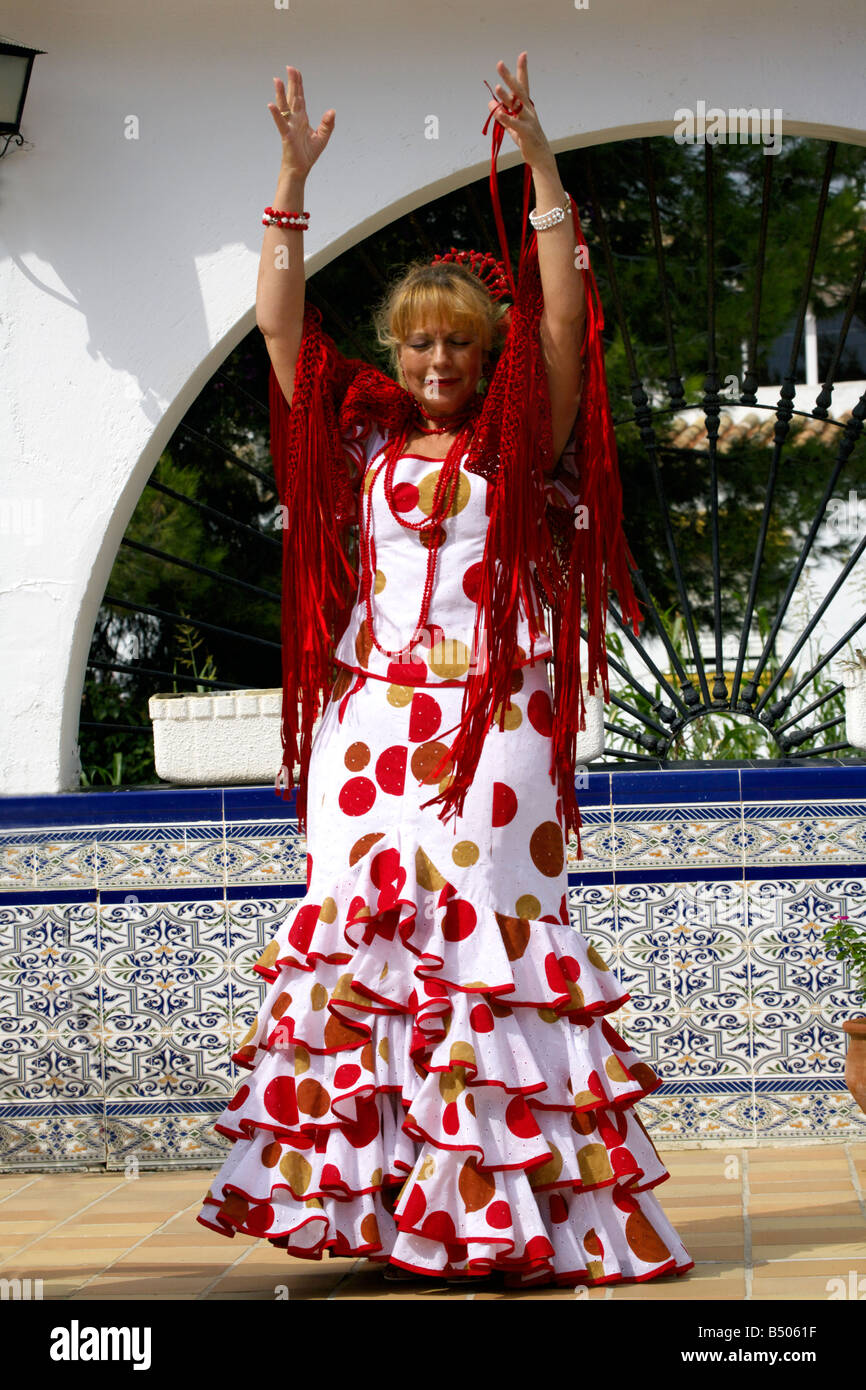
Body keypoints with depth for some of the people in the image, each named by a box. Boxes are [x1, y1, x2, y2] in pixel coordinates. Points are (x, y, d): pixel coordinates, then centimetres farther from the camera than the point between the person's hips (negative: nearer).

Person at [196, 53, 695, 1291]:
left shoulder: (521, 439, 6)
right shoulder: (363, 437, 13)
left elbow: (566, 316, -6)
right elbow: (279, 320, 11)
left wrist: (537, 156, -11)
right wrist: (294, 178, 5)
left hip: (494, 722, -3)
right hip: (371, 716, 3)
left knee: (489, 940, -6)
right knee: (360, 940, -2)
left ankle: (514, 1213, -2)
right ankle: (362, 1202, 2)